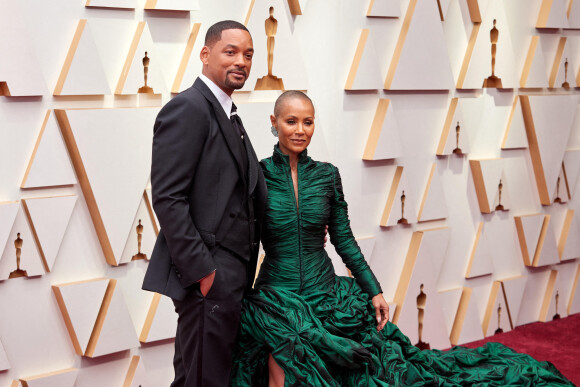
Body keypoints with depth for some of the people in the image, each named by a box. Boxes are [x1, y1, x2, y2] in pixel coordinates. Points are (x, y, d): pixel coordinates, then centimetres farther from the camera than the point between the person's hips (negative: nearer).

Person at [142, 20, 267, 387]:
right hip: (207, 276, -9)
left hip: (229, 275, 9)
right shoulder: (188, 108, -12)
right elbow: (167, 199, -18)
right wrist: (202, 271, -19)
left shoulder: (227, 113, 17)